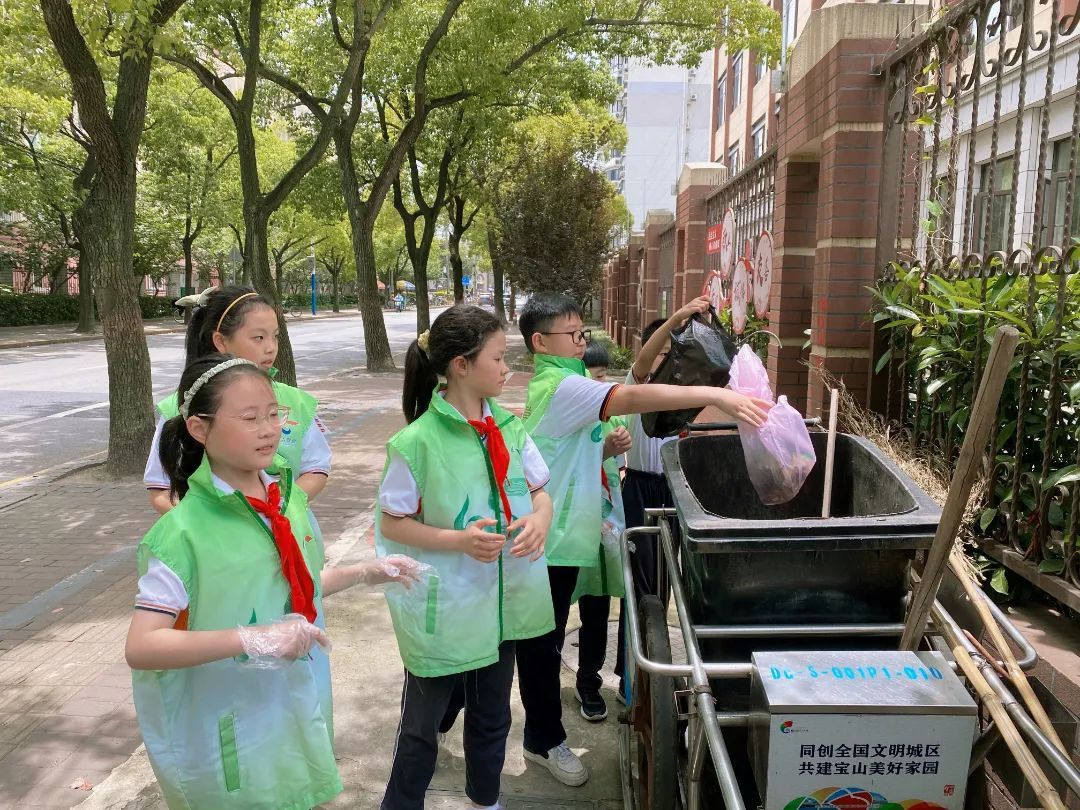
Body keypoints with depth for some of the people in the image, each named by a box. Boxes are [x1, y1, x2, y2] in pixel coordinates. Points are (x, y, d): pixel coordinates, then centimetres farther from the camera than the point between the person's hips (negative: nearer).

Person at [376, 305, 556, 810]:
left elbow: (539, 491, 9)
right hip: (444, 609, -5)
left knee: (491, 715, 24)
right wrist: (459, 540, -24)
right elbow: (391, 524, -12)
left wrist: (540, 520, -13)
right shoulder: (417, 441, -18)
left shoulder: (508, 427, -2)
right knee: (424, 723, 15)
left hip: (502, 601, 5)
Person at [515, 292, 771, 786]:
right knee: (542, 642, 6)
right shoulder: (561, 387, -22)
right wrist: (715, 396, -43)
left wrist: (606, 446, -1)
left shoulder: (562, 383, 12)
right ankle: (545, 741, 23)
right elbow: (631, 399, -37)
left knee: (544, 638, 23)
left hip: (561, 535, 10)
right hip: (548, 539, -10)